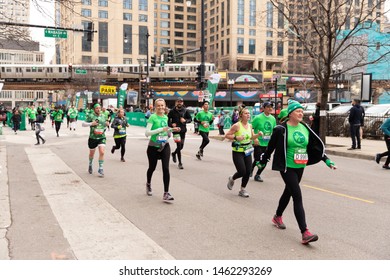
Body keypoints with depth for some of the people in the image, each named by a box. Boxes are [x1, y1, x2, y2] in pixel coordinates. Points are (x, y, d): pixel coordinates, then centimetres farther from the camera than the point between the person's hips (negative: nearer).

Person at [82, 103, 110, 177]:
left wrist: (107, 124, -1)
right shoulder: (90, 116, -6)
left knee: (102, 152, -15)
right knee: (92, 153, 15)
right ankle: (90, 165, 44)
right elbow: (83, 124, -6)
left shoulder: (103, 116, 7)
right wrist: (91, 124, -21)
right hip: (93, 137, -2)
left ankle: (100, 169, -5)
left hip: (102, 137, 2)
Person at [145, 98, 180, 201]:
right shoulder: (152, 117, -12)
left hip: (165, 146, 3)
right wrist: (161, 129, -26)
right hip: (153, 147, -3)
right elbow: (147, 133, -20)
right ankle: (148, 184, 46)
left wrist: (172, 129, 2)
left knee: (166, 169, -9)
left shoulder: (165, 117, 6)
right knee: (152, 168, 14)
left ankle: (166, 194, -7)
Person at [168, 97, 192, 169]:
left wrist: (185, 120, -12)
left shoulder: (185, 111, 4)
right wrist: (171, 124, -18)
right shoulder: (172, 111, -2)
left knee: (181, 146, 11)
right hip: (175, 130, -3)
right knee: (179, 146, -8)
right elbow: (168, 120, 0)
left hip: (183, 130, 3)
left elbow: (190, 119, 8)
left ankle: (174, 153, 44)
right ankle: (180, 163, -1)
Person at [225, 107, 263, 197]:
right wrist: (236, 137, -25)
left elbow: (252, 137, 19)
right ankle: (231, 179, 24)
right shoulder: (237, 125, -14)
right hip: (238, 152, -6)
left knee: (248, 172, 2)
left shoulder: (249, 125, 5)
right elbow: (227, 135, -10)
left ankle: (242, 190, 20)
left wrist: (258, 134, 0)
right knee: (242, 172, -9)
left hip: (247, 151, 6)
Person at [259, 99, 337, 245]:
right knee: (298, 196, -14)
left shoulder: (305, 128, 5)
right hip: (287, 167, -7)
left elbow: (317, 145, 8)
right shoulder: (281, 129, -12)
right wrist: (263, 160, 7)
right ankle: (305, 233, -16)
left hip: (300, 167, 7)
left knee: (288, 192, 21)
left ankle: (277, 217, 45)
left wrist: (327, 160, 1)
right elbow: (271, 146, -2)